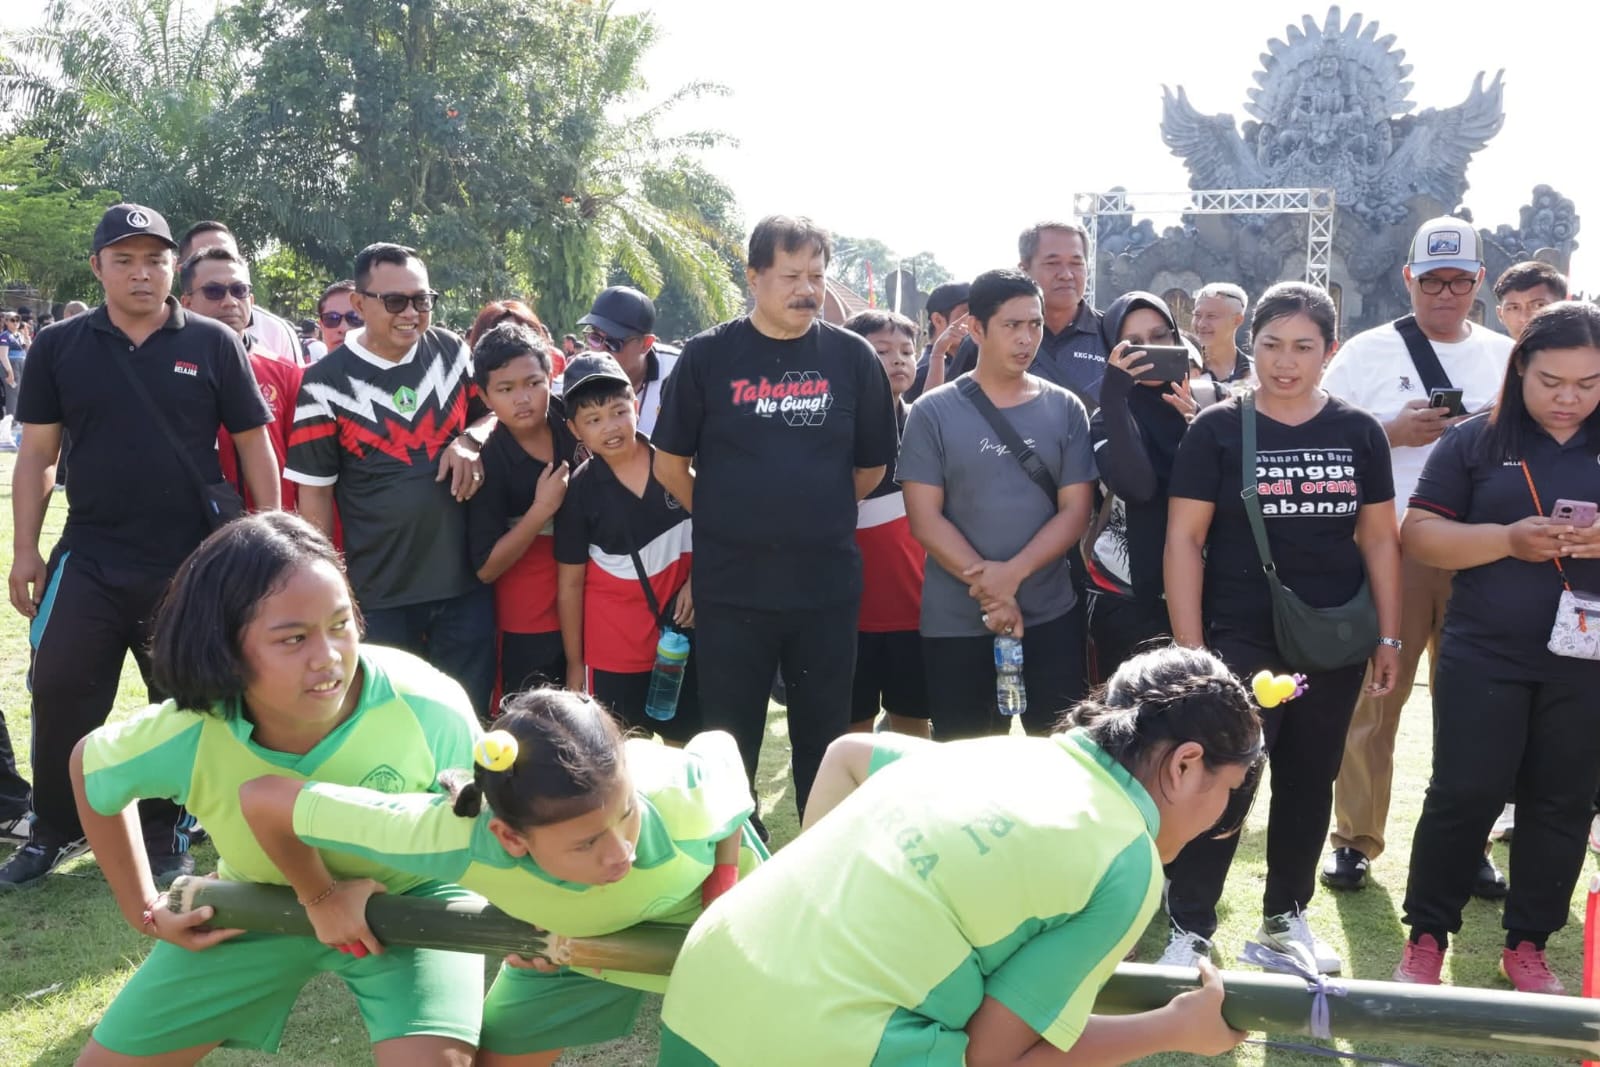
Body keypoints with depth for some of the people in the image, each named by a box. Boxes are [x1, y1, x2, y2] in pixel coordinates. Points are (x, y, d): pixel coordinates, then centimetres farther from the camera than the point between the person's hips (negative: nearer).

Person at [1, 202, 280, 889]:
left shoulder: (213, 344, -3)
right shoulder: (59, 347, 2)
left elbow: (254, 446, 1)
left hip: (192, 563, -1)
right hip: (88, 560, 2)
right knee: (59, 696, 6)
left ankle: (166, 839, 27)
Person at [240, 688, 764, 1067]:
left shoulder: (684, 801, -43)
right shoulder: (459, 839, -43)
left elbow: (721, 746, -16)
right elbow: (263, 798, -32)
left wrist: (725, 884, -20)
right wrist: (322, 898, -15)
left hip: (707, 902, -1)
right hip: (576, 937, 1)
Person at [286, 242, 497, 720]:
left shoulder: (452, 350, 1)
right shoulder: (327, 383, -8)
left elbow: (492, 411, 14)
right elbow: (314, 492, -5)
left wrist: (471, 440, -9)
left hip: (465, 578, 3)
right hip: (381, 592, -2)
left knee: (469, 714, 14)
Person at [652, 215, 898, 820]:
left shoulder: (852, 357, 1)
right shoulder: (708, 356, -2)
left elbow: (871, 466, 10)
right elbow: (670, 464, 4)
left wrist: (815, 514, 10)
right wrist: (732, 520, 5)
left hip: (827, 585, 1)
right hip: (730, 586, -1)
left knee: (825, 737, 13)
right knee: (729, 742, 10)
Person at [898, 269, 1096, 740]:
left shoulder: (1065, 409, 4)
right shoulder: (933, 412, -2)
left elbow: (1075, 511, -1)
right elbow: (924, 519, -6)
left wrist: (1013, 572, -16)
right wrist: (989, 590, -13)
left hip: (1051, 616, 1)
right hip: (955, 623, -1)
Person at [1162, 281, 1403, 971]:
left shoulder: (1359, 433, 4)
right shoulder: (1218, 430, -5)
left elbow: (1379, 538, 9)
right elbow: (1183, 539, -7)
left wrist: (1388, 636, 5)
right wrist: (1189, 649, -12)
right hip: (1239, 643, -3)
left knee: (1309, 784, 14)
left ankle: (1285, 917, 31)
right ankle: (1189, 929, 9)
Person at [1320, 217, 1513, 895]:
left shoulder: (1508, 357, 11)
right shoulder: (1367, 353, 3)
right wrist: (1393, 432, -14)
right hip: (1388, 550, -2)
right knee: (1372, 699, 2)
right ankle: (1355, 839, 13)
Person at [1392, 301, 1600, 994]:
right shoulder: (1476, 441, 0)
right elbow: (1421, 535, -3)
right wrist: (1509, 539, -18)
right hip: (1485, 657, -2)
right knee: (1464, 795, 1)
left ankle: (1527, 944, 25)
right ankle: (1427, 936, 16)